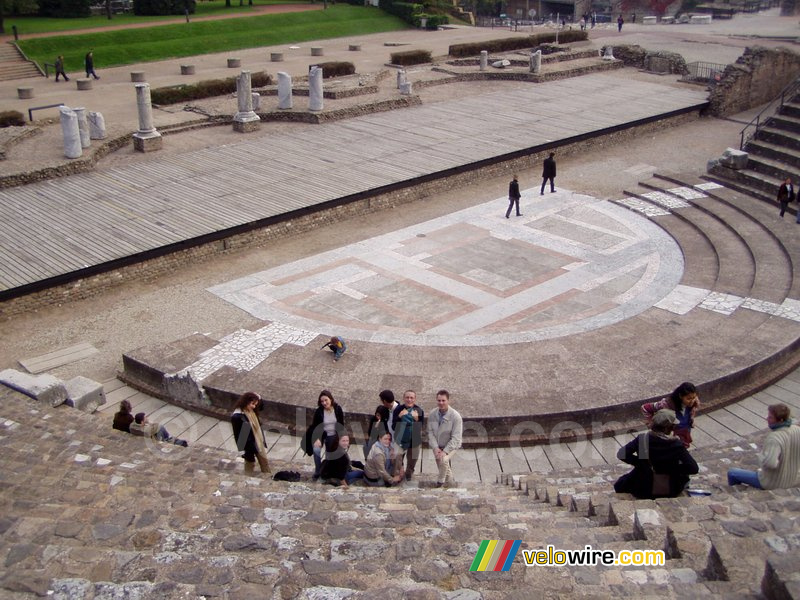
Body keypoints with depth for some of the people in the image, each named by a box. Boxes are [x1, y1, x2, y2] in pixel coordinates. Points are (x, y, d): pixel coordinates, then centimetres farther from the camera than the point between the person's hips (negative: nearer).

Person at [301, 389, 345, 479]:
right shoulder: (318, 411, -16)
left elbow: (341, 425, -2)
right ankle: (317, 472, -4)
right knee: (316, 450, -23)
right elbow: (315, 426, -13)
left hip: (334, 435, 2)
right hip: (321, 434, -1)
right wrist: (317, 439, -26)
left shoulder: (338, 409, -11)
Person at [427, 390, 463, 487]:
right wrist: (435, 448, -20)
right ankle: (450, 481, 44)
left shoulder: (455, 416, -23)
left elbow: (456, 438, -22)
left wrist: (445, 451, -28)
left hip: (451, 445, -4)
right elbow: (430, 432, -7)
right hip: (438, 446, 5)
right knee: (442, 466, 16)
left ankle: (440, 481, -6)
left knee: (443, 460, -30)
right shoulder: (433, 414, -11)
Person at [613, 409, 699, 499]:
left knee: (619, 485, 28)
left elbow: (621, 454, -19)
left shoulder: (642, 439, -18)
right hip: (670, 492, -1)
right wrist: (673, 468, -5)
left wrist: (639, 463, -8)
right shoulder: (676, 445, -20)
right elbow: (694, 468, -18)